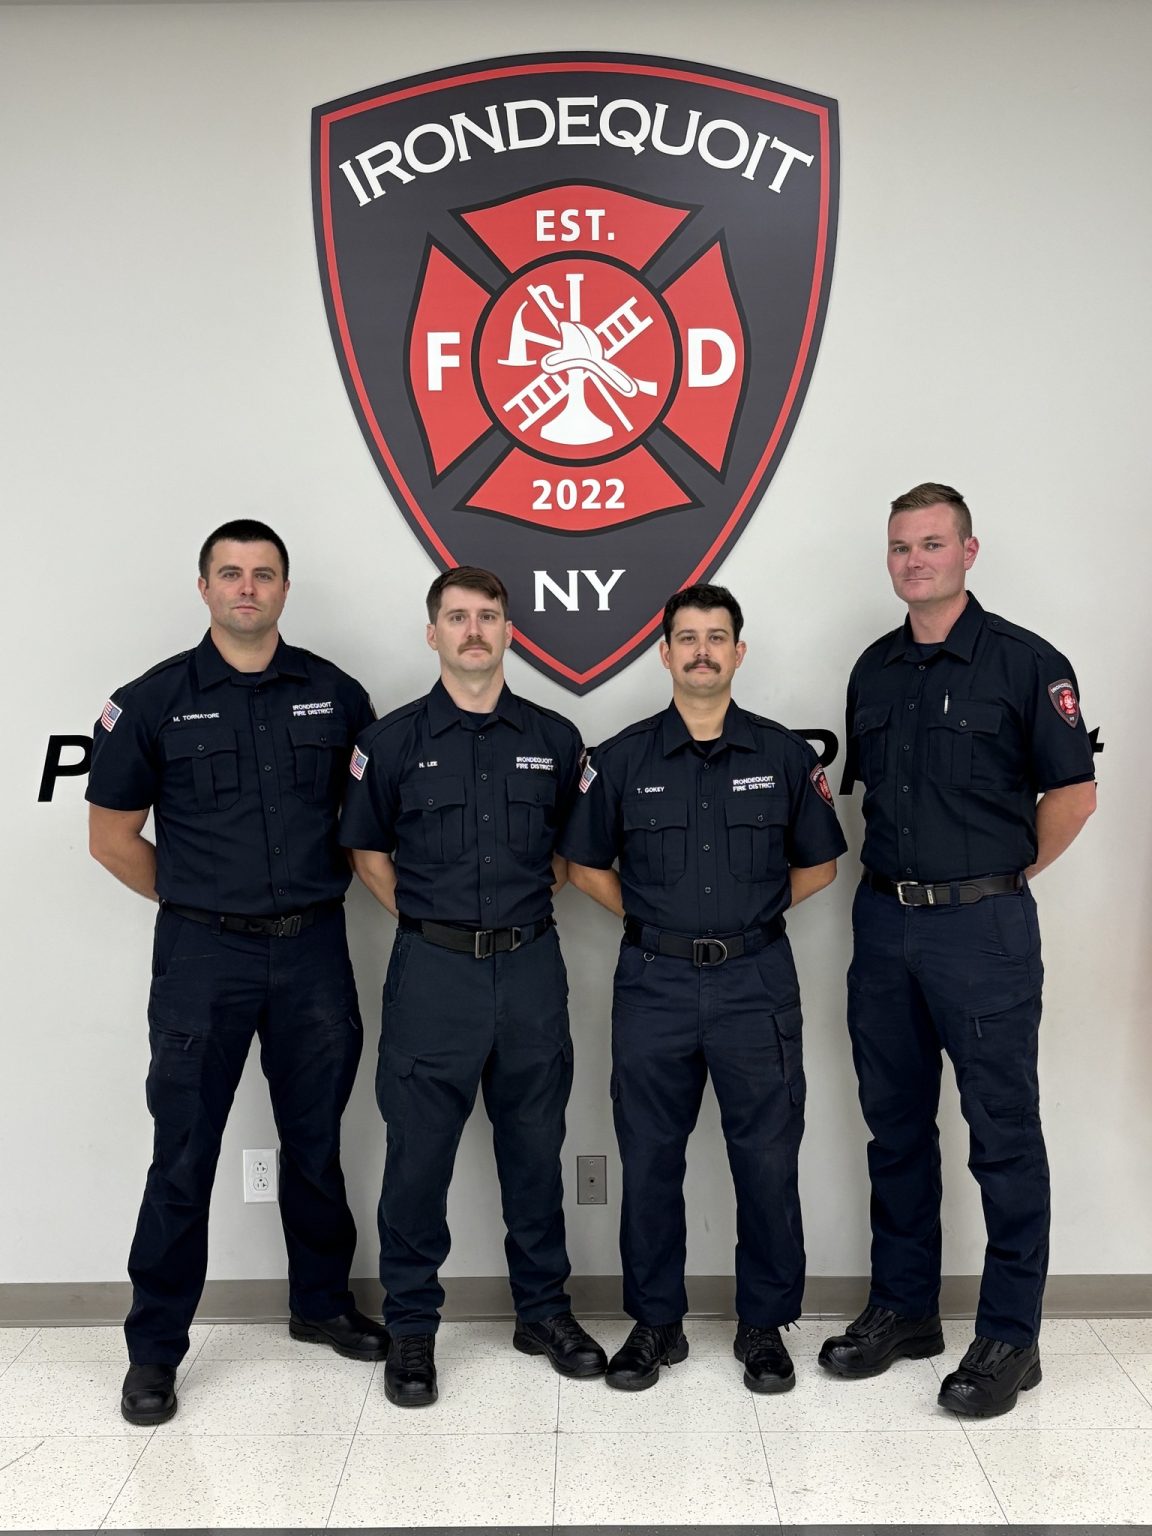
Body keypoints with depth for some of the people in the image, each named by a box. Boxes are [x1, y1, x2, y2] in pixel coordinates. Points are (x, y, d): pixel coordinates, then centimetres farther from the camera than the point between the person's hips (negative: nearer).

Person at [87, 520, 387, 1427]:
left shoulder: (336, 696, 3)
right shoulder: (154, 701, -2)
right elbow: (112, 836, 3)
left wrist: (320, 891, 6)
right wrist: (195, 904, 2)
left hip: (313, 951, 2)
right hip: (204, 955, -2)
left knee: (316, 1141, 15)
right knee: (184, 1157, 5)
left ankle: (322, 1303, 35)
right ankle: (154, 1348, 23)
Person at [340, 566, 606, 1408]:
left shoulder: (554, 737, 5)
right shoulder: (393, 738, 0)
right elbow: (368, 849, 8)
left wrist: (523, 906, 6)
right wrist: (428, 918, 2)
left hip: (531, 967, 2)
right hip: (432, 970, -1)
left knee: (535, 1147, 13)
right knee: (419, 1154, 6)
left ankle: (544, 1308, 31)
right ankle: (411, 1327, 23)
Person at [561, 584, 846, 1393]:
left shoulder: (786, 755, 2)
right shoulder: (622, 758, 2)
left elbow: (818, 864, 11)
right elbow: (586, 864, 10)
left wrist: (747, 914, 5)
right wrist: (652, 919, 2)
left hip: (757, 981, 0)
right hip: (653, 983, 1)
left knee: (768, 1159, 6)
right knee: (649, 1160, 9)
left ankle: (766, 1325, 25)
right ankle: (656, 1322, 26)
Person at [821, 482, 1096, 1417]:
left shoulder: (1024, 663, -6)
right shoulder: (874, 670, 11)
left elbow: (1073, 790, -6)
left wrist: (1004, 878, -1)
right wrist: (897, 875, 10)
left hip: (982, 927, -6)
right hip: (884, 921, 6)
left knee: (1002, 1132, 4)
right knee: (896, 1126, 14)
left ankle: (1010, 1337, 19)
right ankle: (903, 1309, 29)